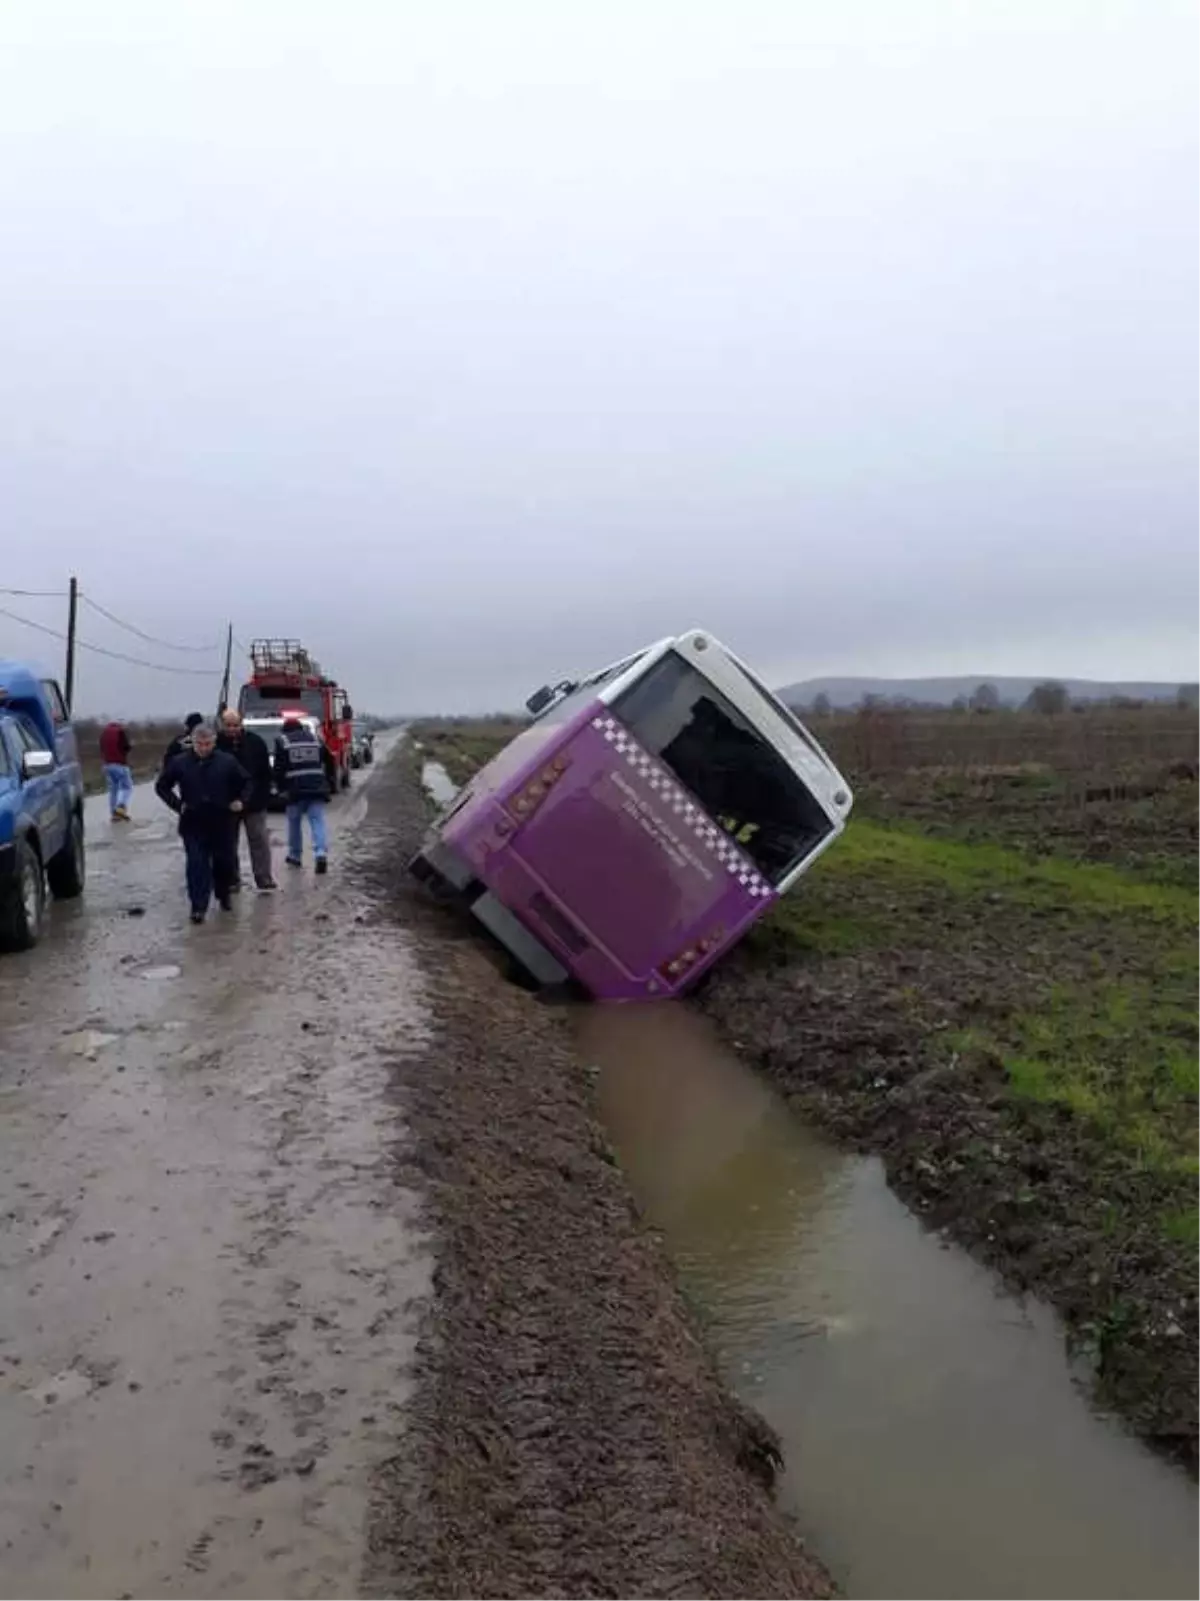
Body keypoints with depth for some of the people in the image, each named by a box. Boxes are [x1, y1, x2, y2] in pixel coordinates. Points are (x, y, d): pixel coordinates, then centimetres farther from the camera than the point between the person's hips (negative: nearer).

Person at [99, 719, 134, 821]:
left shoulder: (104, 731, 15)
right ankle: (121, 807, -24)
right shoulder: (121, 730, -5)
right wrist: (130, 746, 9)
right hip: (120, 764, -6)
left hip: (108, 764, 6)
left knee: (112, 789, 10)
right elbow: (126, 748, -9)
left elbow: (102, 749, 17)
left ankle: (114, 814, 5)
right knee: (127, 787, -1)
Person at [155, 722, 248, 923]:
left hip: (222, 823, 1)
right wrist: (177, 804, -3)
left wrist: (240, 801, -3)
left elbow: (246, 781, 11)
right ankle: (198, 907, -4)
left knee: (225, 862, 12)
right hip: (193, 825, -1)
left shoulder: (227, 761, -2)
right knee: (197, 865, -6)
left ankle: (224, 896, 35)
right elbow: (162, 786, 8)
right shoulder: (179, 762, -2)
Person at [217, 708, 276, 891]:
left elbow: (266, 772, 2)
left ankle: (264, 878, 7)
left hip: (254, 802, 0)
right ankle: (231, 880, 19)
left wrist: (263, 797, -3)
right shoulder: (216, 744, -7)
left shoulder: (255, 742, -3)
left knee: (260, 841, 2)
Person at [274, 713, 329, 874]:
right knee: (318, 821, -2)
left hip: (295, 788, -2)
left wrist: (282, 787, 9)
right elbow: (327, 761, 16)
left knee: (294, 822, 13)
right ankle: (321, 854, -19)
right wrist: (326, 784, 23)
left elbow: (278, 767, 0)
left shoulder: (282, 741, 3)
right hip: (317, 787, 2)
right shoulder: (315, 738, 13)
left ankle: (295, 856, 22)